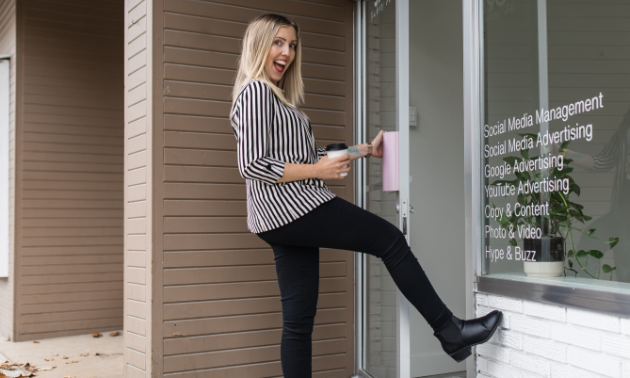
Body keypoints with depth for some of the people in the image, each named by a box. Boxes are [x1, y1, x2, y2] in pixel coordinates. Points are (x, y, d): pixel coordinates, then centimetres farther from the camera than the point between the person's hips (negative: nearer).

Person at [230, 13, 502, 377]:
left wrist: (365, 150, 18)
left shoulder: (278, 97, 23)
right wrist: (316, 171, -14)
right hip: (289, 206, -10)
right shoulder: (255, 91, -8)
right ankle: (449, 330, 8)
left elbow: (310, 155, 21)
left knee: (299, 320, 8)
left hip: (286, 221, 10)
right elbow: (252, 165, -17)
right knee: (390, 239, -2)